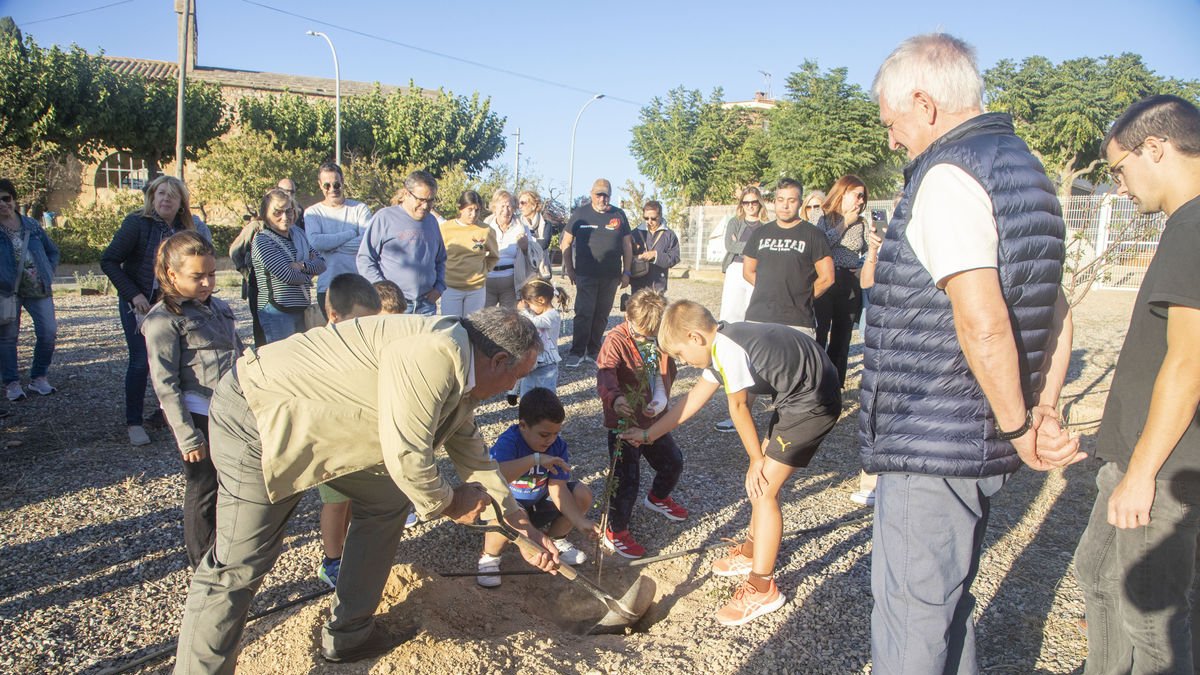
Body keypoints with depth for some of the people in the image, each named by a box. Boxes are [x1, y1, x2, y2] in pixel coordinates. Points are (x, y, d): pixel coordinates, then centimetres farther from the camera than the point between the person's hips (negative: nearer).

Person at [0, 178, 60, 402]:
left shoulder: (31, 225, 8)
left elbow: (52, 251, 18)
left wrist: (48, 274, 5)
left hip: (38, 289, 3)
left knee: (48, 333, -1)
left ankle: (38, 377, 16)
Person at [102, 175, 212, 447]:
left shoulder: (187, 228, 3)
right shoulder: (137, 222, -11)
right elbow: (109, 261, -10)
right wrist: (133, 295, -15)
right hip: (139, 304, -4)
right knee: (141, 361, -4)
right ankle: (134, 423, 8)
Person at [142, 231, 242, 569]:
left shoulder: (218, 307, 11)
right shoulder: (163, 320, -11)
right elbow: (165, 383, -13)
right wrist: (187, 436, -15)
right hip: (200, 417, -6)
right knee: (203, 490, 7)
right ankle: (204, 566, 25)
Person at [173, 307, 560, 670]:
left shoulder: (460, 378, 6)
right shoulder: (436, 355, -27)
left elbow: (474, 458, 17)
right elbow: (406, 456, -27)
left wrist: (524, 531, 21)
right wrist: (446, 502, -7)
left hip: (315, 419, 10)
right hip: (258, 420, -10)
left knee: (387, 499, 15)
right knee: (239, 567, -7)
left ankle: (348, 635, 26)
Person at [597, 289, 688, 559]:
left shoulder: (661, 341, 0)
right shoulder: (616, 340, -20)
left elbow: (665, 373, 8)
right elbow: (605, 372, -36)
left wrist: (661, 400, -12)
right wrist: (614, 398, -57)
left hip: (653, 420, 7)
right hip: (624, 422, -7)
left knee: (673, 463, 22)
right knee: (627, 479, -5)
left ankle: (658, 498, 52)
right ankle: (615, 532, 14)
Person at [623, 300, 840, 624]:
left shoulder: (727, 350, -23)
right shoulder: (719, 347, 7)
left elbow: (738, 408, -13)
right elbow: (695, 398, 17)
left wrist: (757, 459, 0)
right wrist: (648, 434, 22)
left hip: (813, 402, -10)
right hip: (796, 395, 10)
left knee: (763, 488, -7)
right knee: (760, 477, 20)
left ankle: (763, 587, 2)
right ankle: (754, 549, 39)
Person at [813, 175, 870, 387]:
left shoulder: (861, 223, 9)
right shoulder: (826, 218, 0)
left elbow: (866, 253, 19)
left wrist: (860, 266, -1)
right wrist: (845, 223, -11)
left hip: (850, 285, 4)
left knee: (842, 338, 8)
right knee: (819, 335, -5)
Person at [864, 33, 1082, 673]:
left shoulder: (947, 174, -16)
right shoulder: (1023, 167, 14)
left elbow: (982, 324, -26)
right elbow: (1056, 308, 17)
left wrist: (1017, 427, -13)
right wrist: (1044, 415, 12)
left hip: (930, 448, -10)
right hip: (979, 446, 10)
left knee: (910, 620, 3)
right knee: (947, 599, 23)